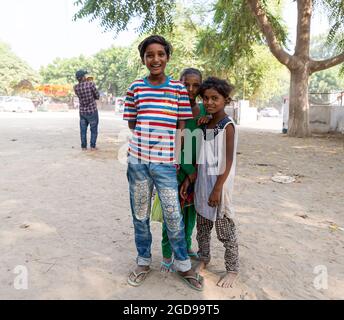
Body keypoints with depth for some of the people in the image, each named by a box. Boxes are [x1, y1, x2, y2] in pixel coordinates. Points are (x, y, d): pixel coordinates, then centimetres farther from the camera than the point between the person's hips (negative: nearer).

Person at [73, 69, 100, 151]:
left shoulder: (75, 87, -4)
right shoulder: (91, 84, -16)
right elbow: (97, 96, -8)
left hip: (82, 111, 4)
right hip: (92, 111, -3)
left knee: (83, 130, 12)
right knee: (94, 130, 9)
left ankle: (84, 146, 14)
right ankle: (93, 146, 11)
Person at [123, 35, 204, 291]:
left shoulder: (179, 88, 1)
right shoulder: (135, 87, 4)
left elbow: (182, 127, 2)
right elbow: (131, 123, 10)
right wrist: (161, 128, -2)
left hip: (165, 162, -1)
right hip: (137, 161, 2)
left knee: (173, 216, 4)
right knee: (140, 215, 13)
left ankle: (183, 265, 26)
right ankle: (143, 262, 34)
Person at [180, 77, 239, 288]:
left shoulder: (228, 126, -12)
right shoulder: (204, 125, 6)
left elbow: (228, 162, -15)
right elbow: (199, 158, 9)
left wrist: (218, 189, -17)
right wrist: (188, 180, 5)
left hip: (220, 185, -6)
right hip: (202, 184, 6)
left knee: (225, 231, 6)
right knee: (202, 227, 18)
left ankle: (233, 269, 23)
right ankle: (204, 259, 38)